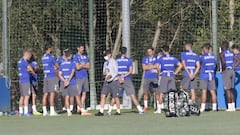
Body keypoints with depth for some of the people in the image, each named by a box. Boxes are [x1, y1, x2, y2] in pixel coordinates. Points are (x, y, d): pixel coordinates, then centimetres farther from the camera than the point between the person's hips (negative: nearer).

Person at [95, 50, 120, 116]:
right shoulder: (106, 63, 15)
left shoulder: (113, 62, -7)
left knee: (115, 97, -1)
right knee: (103, 95, -3)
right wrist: (105, 73, 0)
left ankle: (118, 111, 10)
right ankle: (101, 111, -4)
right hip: (106, 81, 7)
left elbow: (116, 72, -12)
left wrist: (111, 77, -28)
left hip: (113, 81, -7)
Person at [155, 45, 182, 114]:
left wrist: (159, 72, -3)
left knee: (161, 93, 2)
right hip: (172, 77, 3)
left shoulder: (161, 58, -3)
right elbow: (180, 65, 2)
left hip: (164, 76, -3)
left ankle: (159, 109, 1)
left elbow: (157, 66, -17)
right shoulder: (173, 58, 7)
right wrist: (175, 72, 6)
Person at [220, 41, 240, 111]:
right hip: (232, 71, 7)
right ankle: (233, 106, 10)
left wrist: (223, 69, -11)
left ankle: (230, 107, -6)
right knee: (231, 90, 13)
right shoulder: (231, 53, 11)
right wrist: (233, 67, 10)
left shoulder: (222, 54, -10)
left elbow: (223, 62, -26)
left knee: (227, 90, -4)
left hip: (226, 71, -7)